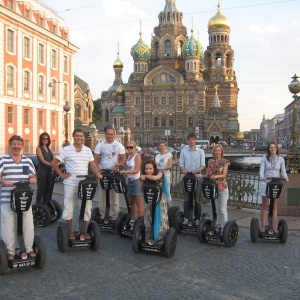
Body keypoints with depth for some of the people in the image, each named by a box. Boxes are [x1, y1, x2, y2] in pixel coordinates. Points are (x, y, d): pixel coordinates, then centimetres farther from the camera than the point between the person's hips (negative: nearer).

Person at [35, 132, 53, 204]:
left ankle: (45, 203, 17)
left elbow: (53, 159, 12)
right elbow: (42, 160, -14)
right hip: (42, 170, -6)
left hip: (49, 170, 6)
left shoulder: (49, 148, 16)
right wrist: (52, 164, -24)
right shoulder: (39, 148, -3)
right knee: (41, 187, -6)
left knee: (48, 187, 8)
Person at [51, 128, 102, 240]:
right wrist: (62, 175, -3)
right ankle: (70, 232, 17)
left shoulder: (88, 150, 9)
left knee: (87, 208, 6)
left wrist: (97, 173, -13)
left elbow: (92, 165, 6)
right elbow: (54, 163, 1)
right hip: (70, 184, -3)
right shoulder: (66, 150, -1)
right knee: (68, 208, 2)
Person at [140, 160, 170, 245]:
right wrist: (142, 180, -23)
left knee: (162, 218, -6)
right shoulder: (144, 177, -8)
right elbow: (141, 188, -7)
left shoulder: (159, 173, -19)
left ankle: (162, 238, 5)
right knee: (147, 217, 3)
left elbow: (155, 178, -42)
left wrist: (145, 176, -27)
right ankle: (148, 237, 16)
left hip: (160, 198, -4)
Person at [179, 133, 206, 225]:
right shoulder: (184, 151, 8)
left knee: (197, 199, 2)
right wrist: (183, 169, -19)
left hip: (197, 177, -1)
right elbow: (181, 164, 4)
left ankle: (197, 218, 9)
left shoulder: (200, 151, 6)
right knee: (186, 199, 3)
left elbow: (203, 166, 1)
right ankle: (186, 217, 10)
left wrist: (196, 170, -19)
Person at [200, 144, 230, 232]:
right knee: (215, 208, 13)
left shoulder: (224, 162, -2)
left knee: (223, 210, -6)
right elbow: (207, 174, 9)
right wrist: (203, 176, -13)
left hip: (222, 188, -4)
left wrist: (217, 176, -32)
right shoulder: (210, 161, 9)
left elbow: (224, 175, -12)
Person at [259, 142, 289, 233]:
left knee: (274, 207, 6)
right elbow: (261, 170, -7)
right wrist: (262, 177, -28)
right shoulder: (264, 158, 0)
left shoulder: (281, 159, 5)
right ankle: (263, 226, 9)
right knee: (264, 206, 2)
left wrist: (286, 177, -17)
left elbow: (283, 172, 4)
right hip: (266, 182, -1)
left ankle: (273, 226, 12)